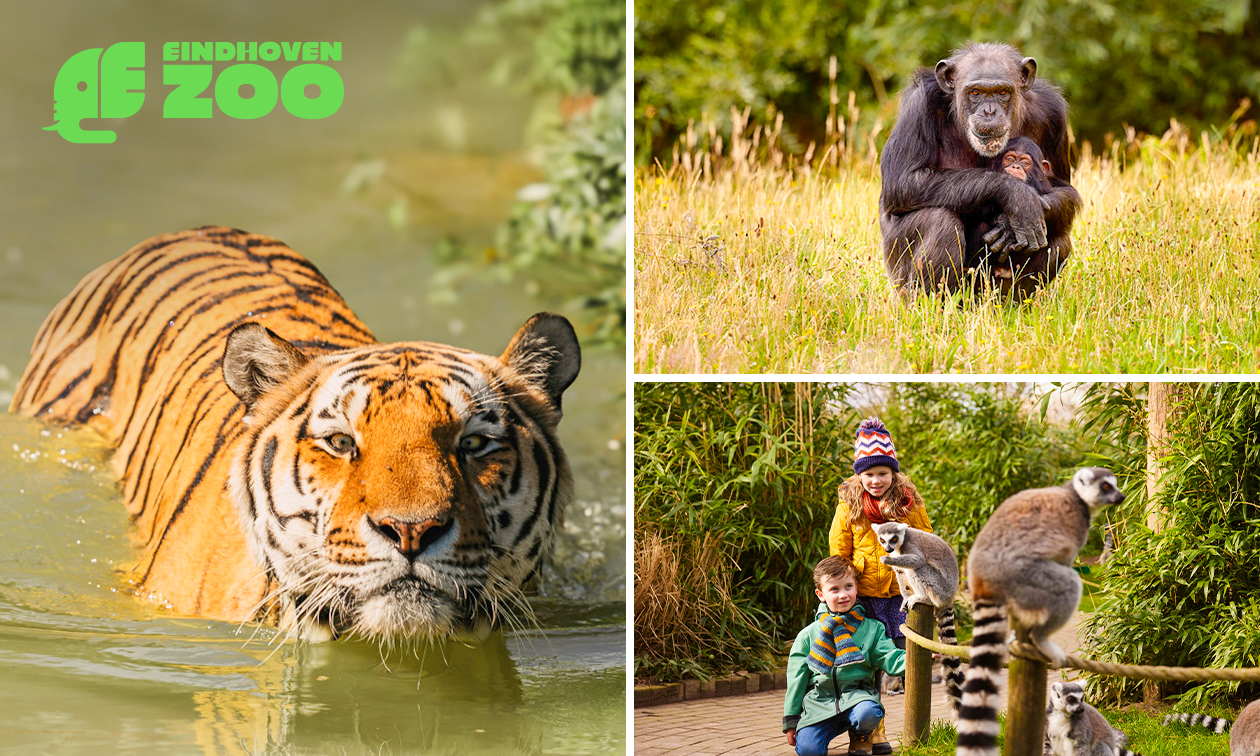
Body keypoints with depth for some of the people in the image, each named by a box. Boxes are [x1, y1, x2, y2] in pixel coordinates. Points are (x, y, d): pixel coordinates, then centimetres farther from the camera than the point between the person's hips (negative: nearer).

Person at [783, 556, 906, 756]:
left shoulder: (872, 628, 9)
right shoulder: (808, 635, 10)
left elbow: (890, 659, -1)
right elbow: (797, 678, 12)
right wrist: (791, 721, 9)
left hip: (856, 694, 0)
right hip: (818, 700, 0)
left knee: (868, 714, -35)